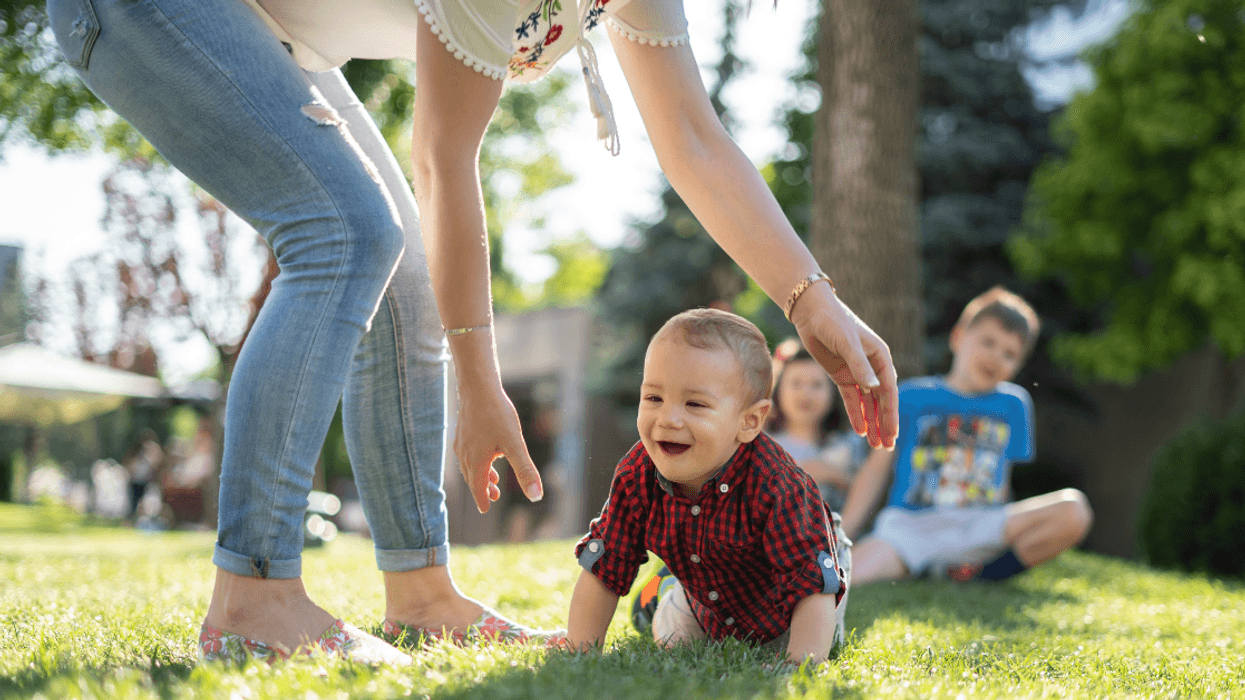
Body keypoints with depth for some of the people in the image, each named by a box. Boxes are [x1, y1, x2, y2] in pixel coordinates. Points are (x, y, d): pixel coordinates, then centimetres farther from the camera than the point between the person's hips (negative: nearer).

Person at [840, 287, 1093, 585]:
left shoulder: (1013, 405, 17)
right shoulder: (911, 397, 10)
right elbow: (877, 469, 9)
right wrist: (839, 538, 2)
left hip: (979, 527, 4)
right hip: (908, 524, -4)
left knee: (1073, 509, -24)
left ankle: (978, 572, -17)